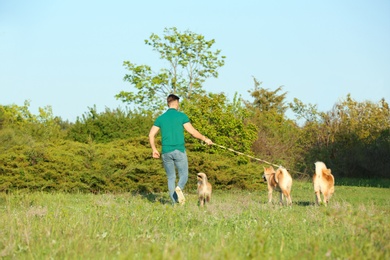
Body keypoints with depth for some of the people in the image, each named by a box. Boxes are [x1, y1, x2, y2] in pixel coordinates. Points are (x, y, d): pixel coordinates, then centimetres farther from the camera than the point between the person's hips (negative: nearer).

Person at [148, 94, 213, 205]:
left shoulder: (161, 118, 7)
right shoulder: (181, 116, -3)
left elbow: (151, 135, 4)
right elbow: (192, 132, -7)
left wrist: (154, 149, 14)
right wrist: (205, 139, 7)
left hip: (166, 152, 3)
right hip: (179, 151, -3)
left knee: (171, 178, 13)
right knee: (184, 176, 7)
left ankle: (175, 203, 4)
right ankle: (179, 188, -26)